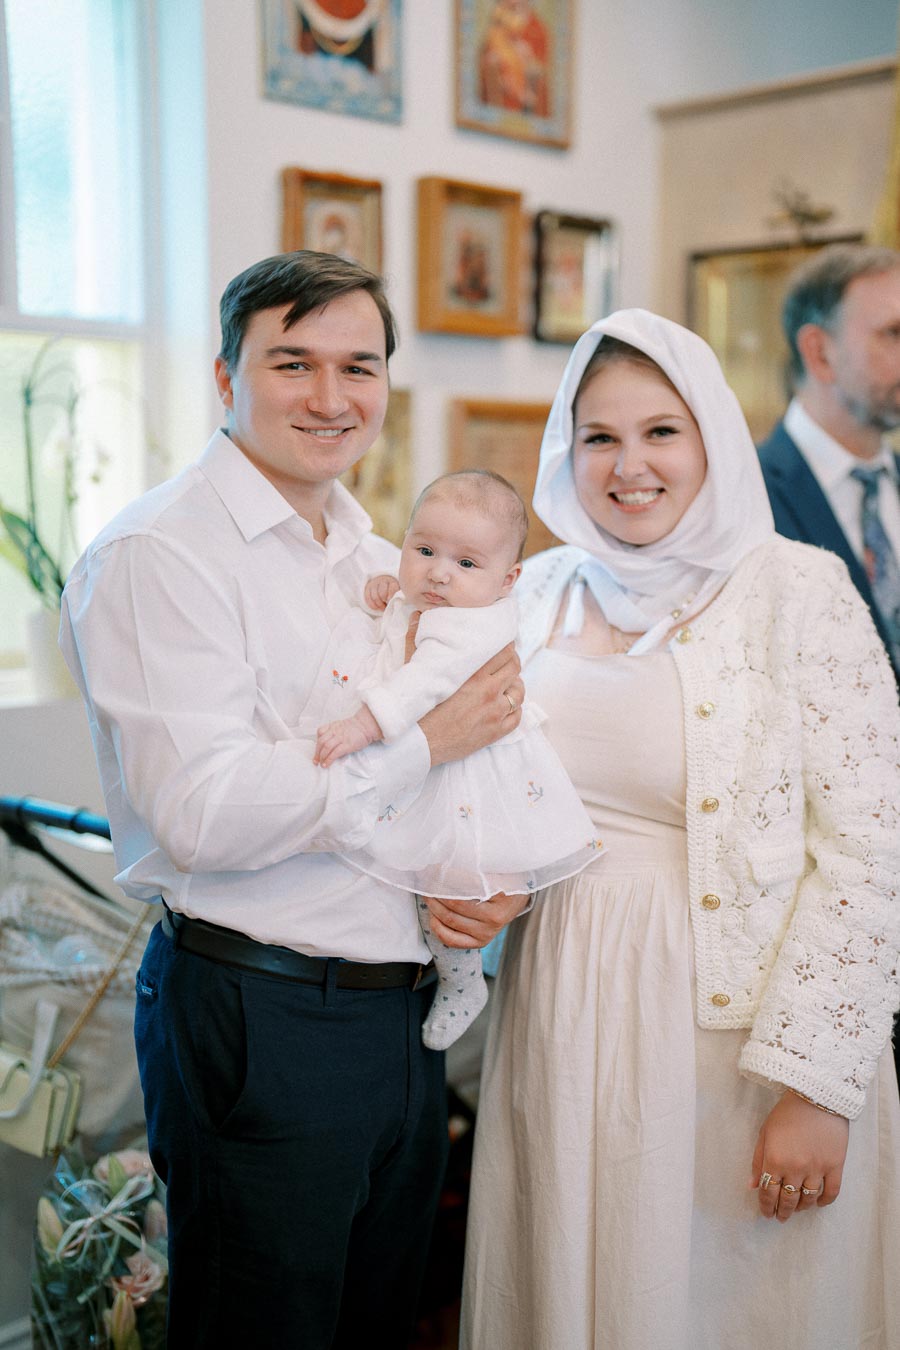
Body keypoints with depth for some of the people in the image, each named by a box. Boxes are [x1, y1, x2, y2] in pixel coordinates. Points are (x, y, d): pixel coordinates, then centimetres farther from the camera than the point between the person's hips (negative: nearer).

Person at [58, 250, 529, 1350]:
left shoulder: (383, 560, 12)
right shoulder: (156, 554, -14)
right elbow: (202, 814, -23)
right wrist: (426, 745, -19)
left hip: (404, 1007, 8)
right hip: (258, 1024, -7)